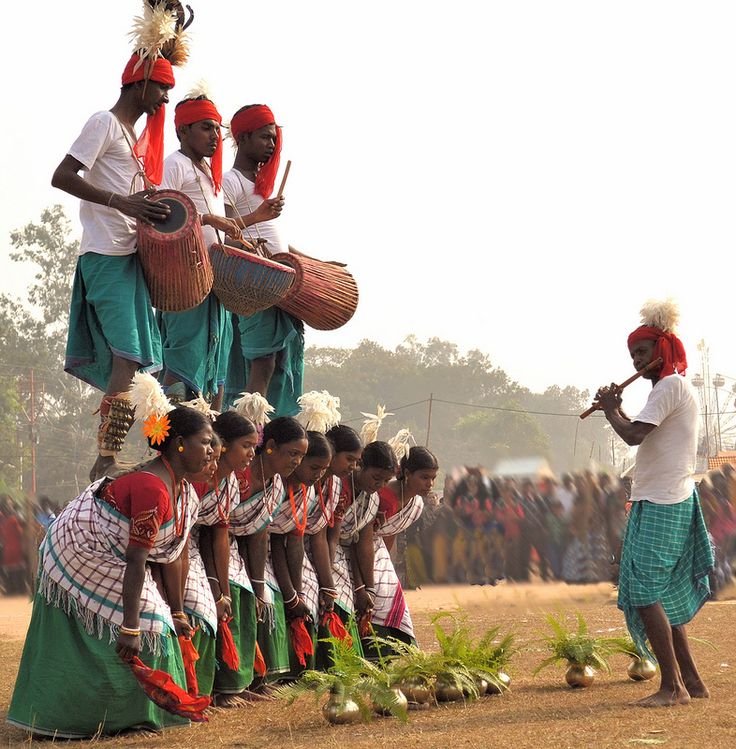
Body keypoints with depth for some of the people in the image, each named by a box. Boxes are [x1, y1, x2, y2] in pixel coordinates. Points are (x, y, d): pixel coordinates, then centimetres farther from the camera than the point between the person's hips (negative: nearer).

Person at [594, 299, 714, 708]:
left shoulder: (671, 386, -13)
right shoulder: (677, 388, 19)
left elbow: (633, 436, -23)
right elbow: (644, 436, 23)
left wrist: (610, 410, -6)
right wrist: (617, 411, 13)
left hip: (660, 505, -10)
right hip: (669, 502, 10)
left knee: (644, 591, -12)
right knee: (662, 594, 12)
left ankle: (672, 686, -13)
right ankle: (691, 680, 15)